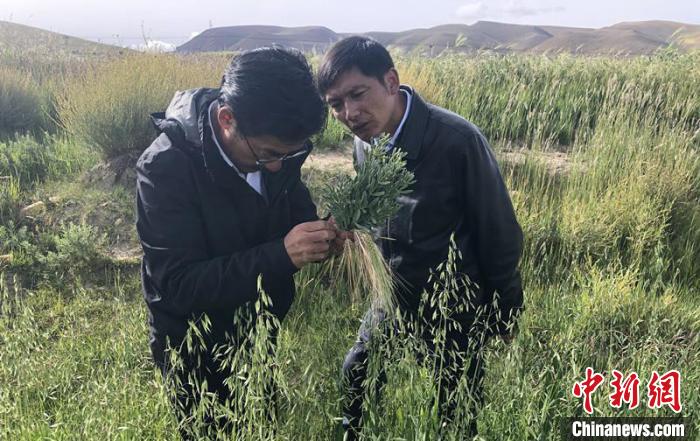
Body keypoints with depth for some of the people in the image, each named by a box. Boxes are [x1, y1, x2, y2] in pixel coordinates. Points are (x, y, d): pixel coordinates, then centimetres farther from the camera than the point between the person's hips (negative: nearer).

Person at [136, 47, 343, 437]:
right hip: (196, 350, -5)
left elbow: (296, 210, 4)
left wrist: (321, 233, -21)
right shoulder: (165, 168, -28)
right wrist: (280, 255, -40)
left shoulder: (276, 147, -13)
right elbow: (178, 285, -30)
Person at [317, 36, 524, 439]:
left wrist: (505, 314, -7)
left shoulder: (458, 139, -26)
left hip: (455, 307, -5)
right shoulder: (365, 143, -7)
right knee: (353, 385, 18)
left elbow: (499, 233, -16)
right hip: (393, 301, 6)